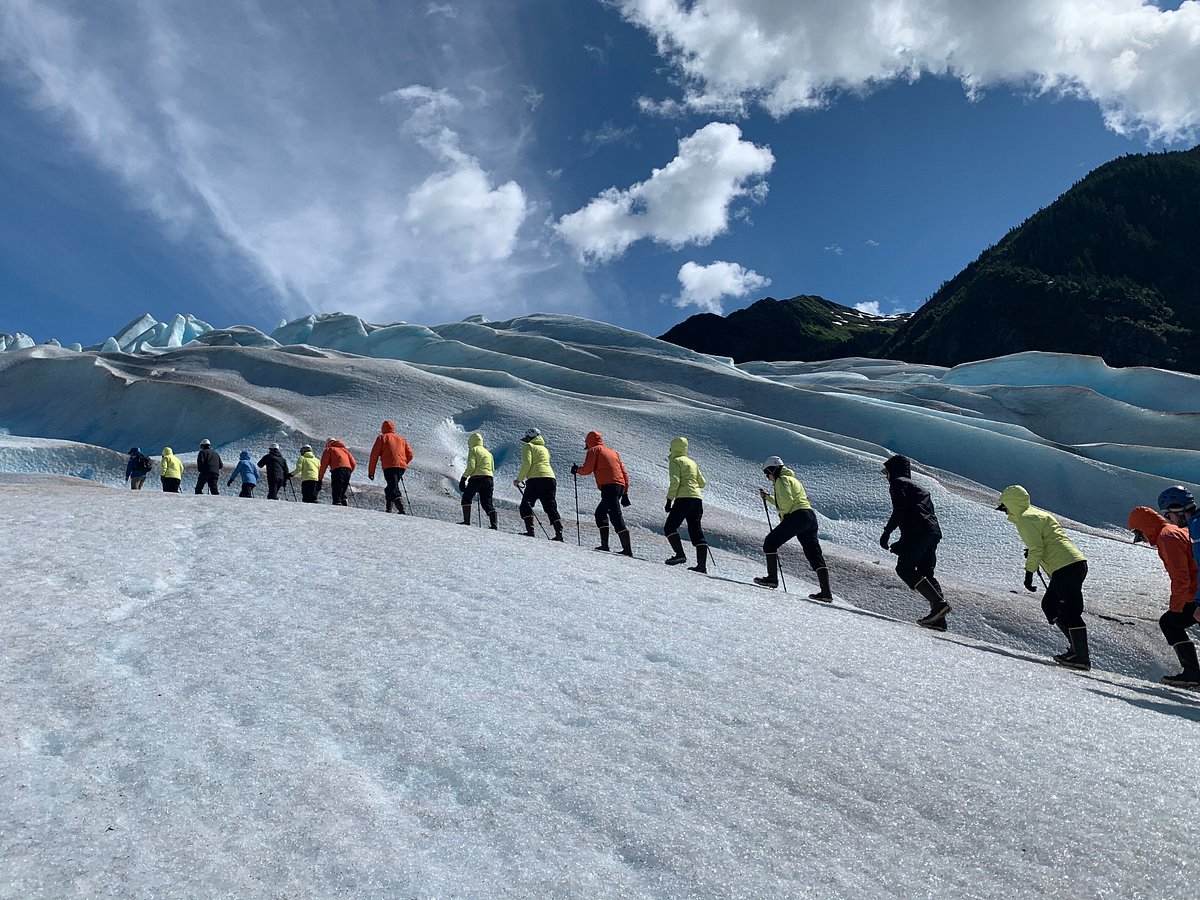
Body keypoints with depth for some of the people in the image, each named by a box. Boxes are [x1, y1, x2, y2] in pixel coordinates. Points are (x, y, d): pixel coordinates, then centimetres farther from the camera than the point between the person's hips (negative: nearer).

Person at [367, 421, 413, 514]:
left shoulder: (382, 438, 12)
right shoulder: (401, 439, 26)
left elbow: (374, 455, 5)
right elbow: (410, 455, 18)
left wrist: (371, 471, 6)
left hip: (389, 467, -5)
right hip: (402, 467, 5)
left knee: (394, 489, -14)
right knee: (390, 488, 21)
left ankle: (402, 510, -31)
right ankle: (389, 509, 12)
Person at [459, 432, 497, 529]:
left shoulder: (473, 450, 4)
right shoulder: (488, 453, 25)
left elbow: (471, 466, -10)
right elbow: (492, 469, 22)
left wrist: (463, 478, -8)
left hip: (477, 478, -6)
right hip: (489, 479, 6)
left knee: (466, 498, 11)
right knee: (487, 503, 5)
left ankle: (466, 521, 4)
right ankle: (494, 523, -12)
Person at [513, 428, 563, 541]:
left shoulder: (528, 446, 7)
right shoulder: (544, 449, 28)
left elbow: (526, 463, -6)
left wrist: (519, 479, -2)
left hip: (536, 479, -6)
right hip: (550, 478, 6)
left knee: (526, 505, 3)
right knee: (551, 507, 7)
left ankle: (530, 530, -11)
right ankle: (559, 533, -5)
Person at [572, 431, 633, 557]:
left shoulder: (594, 450, 6)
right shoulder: (613, 451, 27)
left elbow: (587, 470, -4)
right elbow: (625, 474, 21)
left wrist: (577, 470, 17)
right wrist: (625, 493, 21)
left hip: (608, 486, -8)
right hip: (620, 486, 8)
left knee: (616, 516, -13)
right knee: (600, 513, 21)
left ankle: (627, 549, -21)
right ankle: (604, 545, 13)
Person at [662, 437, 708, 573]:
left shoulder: (675, 461, 2)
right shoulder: (692, 462, 22)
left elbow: (675, 481, -12)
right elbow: (702, 483, 22)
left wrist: (669, 500, -10)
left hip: (684, 498, -7)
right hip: (697, 498, 7)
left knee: (670, 527, 1)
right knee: (696, 530, 5)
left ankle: (680, 554, -15)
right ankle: (702, 565, -3)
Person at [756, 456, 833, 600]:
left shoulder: (782, 480, 0)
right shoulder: (792, 479, 30)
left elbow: (787, 501, -16)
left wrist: (783, 517, -4)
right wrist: (767, 497, 39)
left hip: (798, 516, -9)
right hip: (811, 517, 9)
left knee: (770, 543, 1)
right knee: (814, 554, 5)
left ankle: (772, 578, -3)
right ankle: (826, 592, 0)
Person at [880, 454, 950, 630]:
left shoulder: (898, 483, 6)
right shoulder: (919, 488, 33)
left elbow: (899, 510, -10)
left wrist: (886, 533, -8)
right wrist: (900, 545, 27)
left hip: (917, 531, -9)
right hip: (934, 532, 9)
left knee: (904, 569, -9)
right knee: (925, 572, 7)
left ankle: (938, 603, -21)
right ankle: (938, 619, -3)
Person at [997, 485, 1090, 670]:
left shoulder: (1025, 519, -6)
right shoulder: (1039, 514, 24)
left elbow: (1036, 549, -14)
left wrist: (1028, 574, -7)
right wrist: (1032, 553, 19)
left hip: (1065, 568, -10)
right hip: (1075, 564, 10)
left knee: (1070, 611, -9)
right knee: (1049, 604, 16)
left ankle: (1082, 657, -8)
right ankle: (1077, 648, 14)